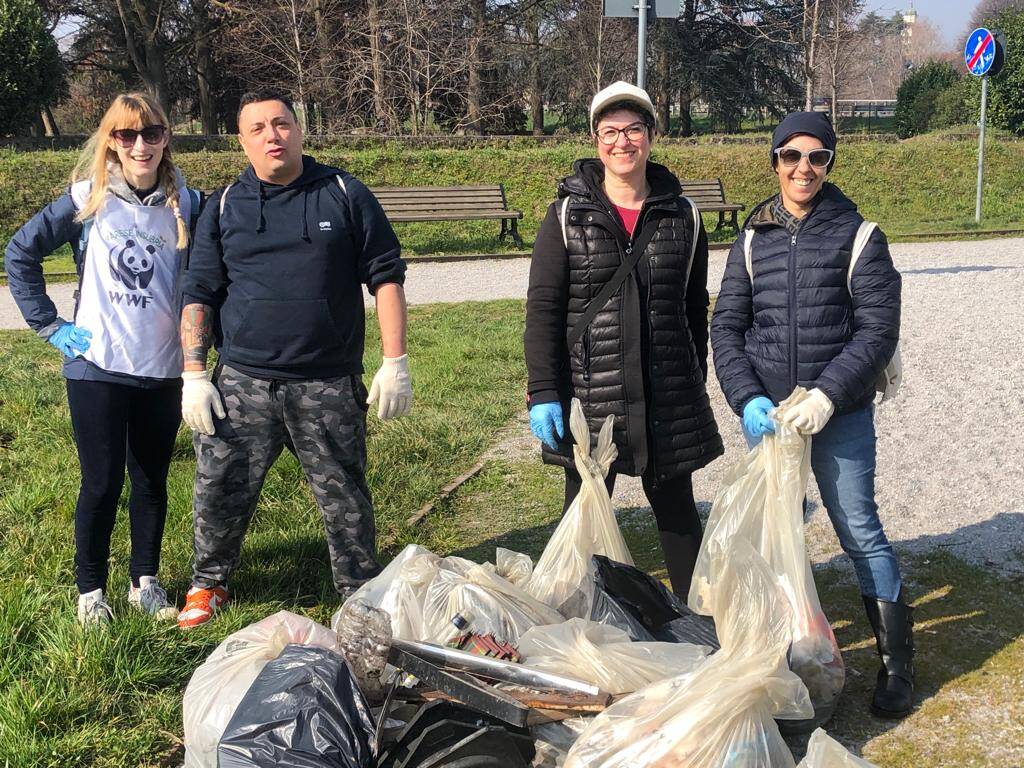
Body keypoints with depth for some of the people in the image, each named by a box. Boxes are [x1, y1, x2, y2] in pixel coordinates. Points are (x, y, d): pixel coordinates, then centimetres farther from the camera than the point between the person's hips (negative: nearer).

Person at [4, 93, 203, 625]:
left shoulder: (186, 204, 1)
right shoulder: (89, 199, -4)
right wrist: (50, 326, -2)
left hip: (163, 370, 2)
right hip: (98, 367, -2)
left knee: (152, 481, 12)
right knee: (102, 484, 5)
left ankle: (145, 582, 28)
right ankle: (90, 590, 22)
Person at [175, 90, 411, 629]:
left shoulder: (345, 195, 3)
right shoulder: (225, 207, 7)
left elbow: (386, 278, 4)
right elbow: (198, 295, 9)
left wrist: (395, 363, -2)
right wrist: (194, 376, 0)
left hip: (330, 388, -1)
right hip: (241, 385, 1)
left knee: (346, 500, 6)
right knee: (218, 494, 5)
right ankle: (209, 583, 30)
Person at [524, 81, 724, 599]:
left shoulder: (682, 216, 4)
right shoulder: (567, 216, -2)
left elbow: (694, 308, 11)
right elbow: (542, 309, -5)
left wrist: (696, 387, 14)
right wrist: (543, 394, -11)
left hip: (669, 398, 2)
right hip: (587, 395, -1)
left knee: (677, 510, 14)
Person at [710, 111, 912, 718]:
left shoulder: (858, 236, -4)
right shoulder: (753, 240, 6)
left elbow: (879, 330, -8)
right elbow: (727, 327, 4)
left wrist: (827, 396, -19)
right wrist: (748, 398, -10)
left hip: (841, 414, -3)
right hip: (767, 412, 3)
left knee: (860, 529, -1)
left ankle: (898, 662, 13)